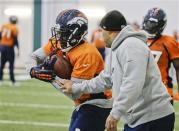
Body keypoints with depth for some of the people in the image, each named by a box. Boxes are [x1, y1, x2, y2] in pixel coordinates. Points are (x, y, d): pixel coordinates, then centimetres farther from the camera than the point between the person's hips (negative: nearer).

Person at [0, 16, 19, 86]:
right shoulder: (14, 28, -7)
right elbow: (15, 40, -9)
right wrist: (18, 49, -4)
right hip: (9, 47, -4)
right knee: (11, 64, 1)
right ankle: (13, 81, 0)